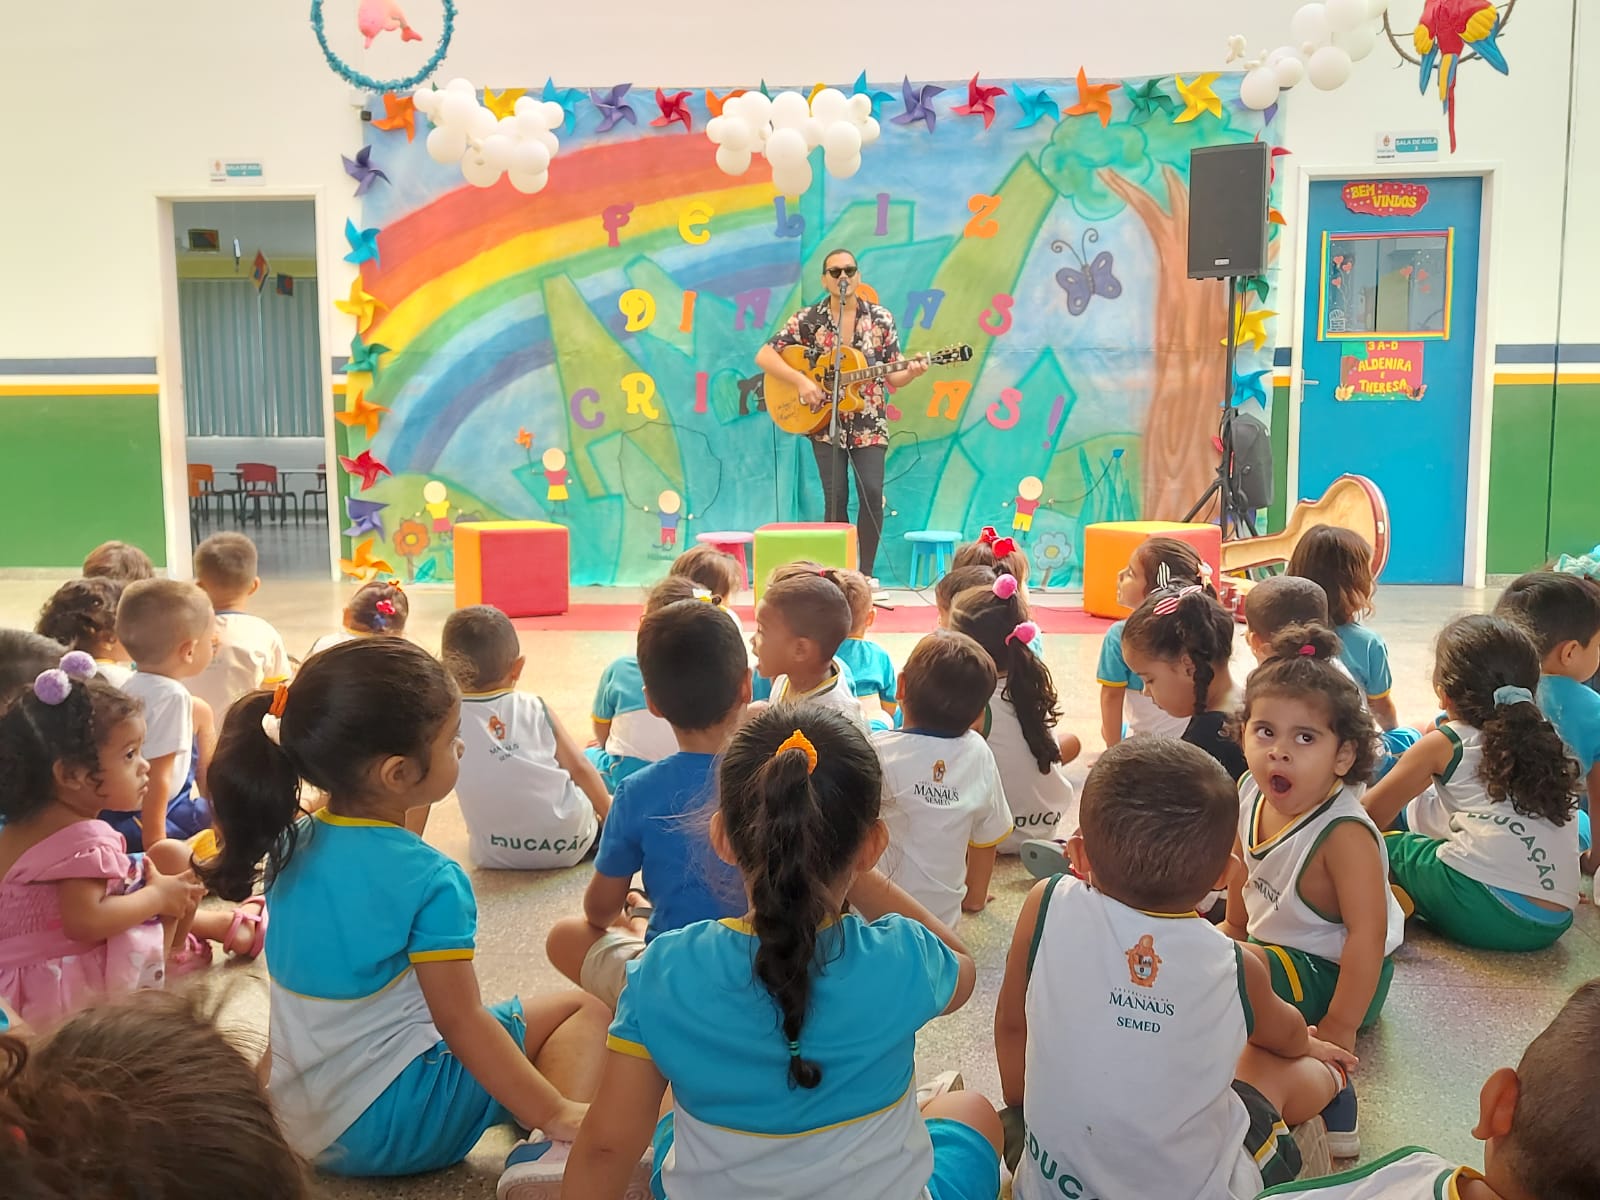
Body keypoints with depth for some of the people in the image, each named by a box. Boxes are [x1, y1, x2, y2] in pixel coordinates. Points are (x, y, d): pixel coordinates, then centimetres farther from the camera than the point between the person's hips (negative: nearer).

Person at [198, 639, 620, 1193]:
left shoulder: (290, 845, -1)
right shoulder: (431, 881, -22)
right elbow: (460, 1021, -19)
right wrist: (558, 1114, -14)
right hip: (393, 1128, -7)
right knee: (583, 1009, 4)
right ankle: (558, 1154, -15)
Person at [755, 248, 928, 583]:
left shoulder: (880, 318, 3)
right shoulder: (808, 320, 0)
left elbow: (893, 377, 4)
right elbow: (764, 356, -2)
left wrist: (911, 372, -18)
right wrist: (800, 380, -14)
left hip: (869, 424, 1)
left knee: (872, 493, -12)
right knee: (836, 498, -7)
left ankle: (866, 573, 1)